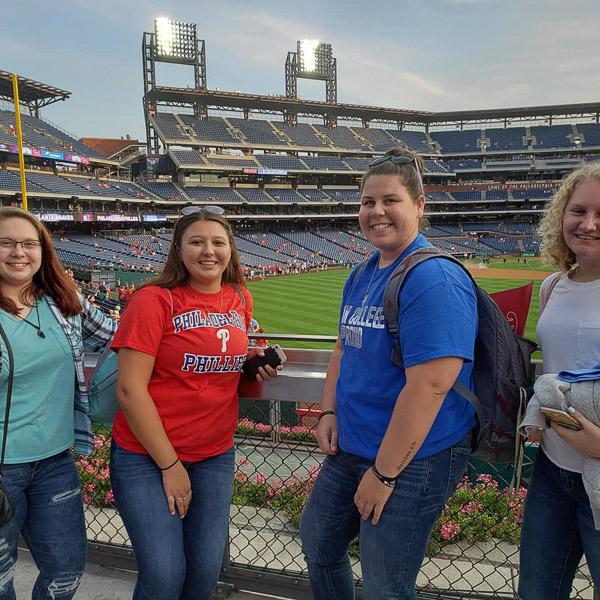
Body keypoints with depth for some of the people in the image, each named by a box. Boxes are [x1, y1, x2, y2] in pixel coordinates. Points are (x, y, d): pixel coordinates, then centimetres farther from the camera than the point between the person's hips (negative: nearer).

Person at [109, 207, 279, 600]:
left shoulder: (241, 300, 3)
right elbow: (130, 390, -16)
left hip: (216, 456, 5)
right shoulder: (154, 300, -13)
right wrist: (169, 465, -13)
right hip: (147, 455, -4)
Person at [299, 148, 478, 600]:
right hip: (350, 447, 9)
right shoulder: (362, 275, 6)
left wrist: (383, 473, -22)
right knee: (318, 543, 24)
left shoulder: (434, 279, -23)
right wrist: (329, 412, 3)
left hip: (412, 459, -9)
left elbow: (430, 385, -27)